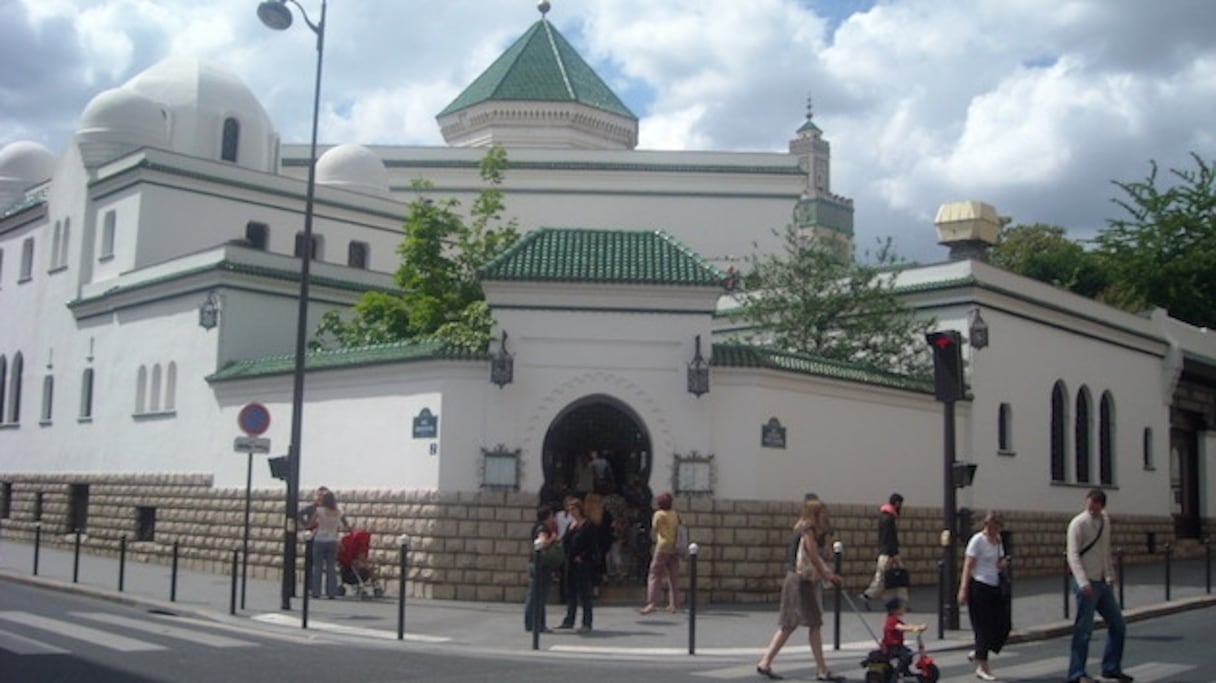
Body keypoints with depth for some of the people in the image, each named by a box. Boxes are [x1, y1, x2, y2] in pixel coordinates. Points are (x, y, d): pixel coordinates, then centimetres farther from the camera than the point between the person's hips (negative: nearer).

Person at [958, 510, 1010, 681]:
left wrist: (1003, 564, -5)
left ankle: (978, 653, 24)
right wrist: (963, 590, -20)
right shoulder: (977, 540, -11)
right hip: (979, 587, -7)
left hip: (994, 587, 7)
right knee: (983, 626, -4)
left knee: (1002, 625, 4)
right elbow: (967, 566, -14)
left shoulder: (998, 541, 10)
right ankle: (982, 667, 6)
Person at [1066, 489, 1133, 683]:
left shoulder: (1105, 521, 10)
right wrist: (1083, 583, -30)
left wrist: (1110, 576, 14)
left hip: (1103, 583, 8)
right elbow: (1073, 555, -20)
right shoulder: (1078, 523, -13)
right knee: (1084, 629, -6)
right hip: (1087, 584, -8)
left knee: (1118, 625, 14)